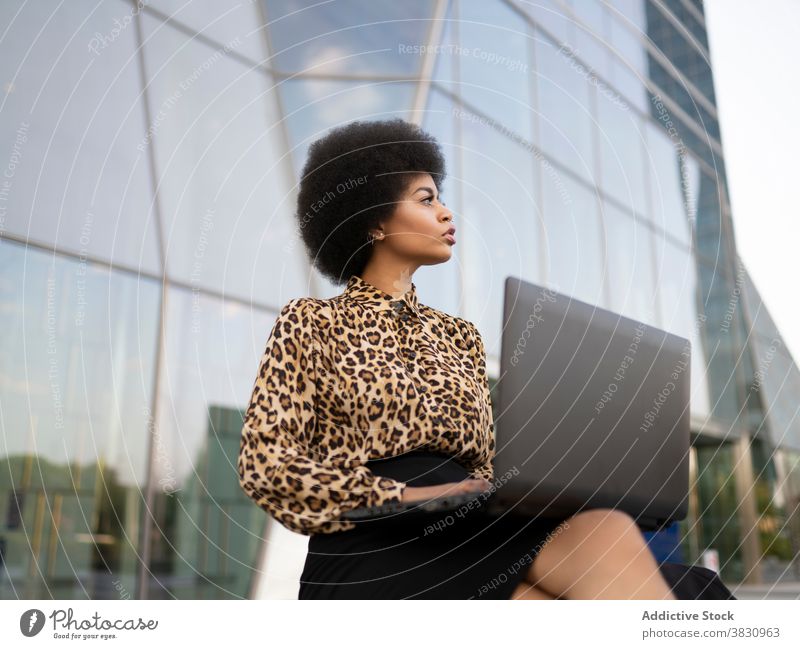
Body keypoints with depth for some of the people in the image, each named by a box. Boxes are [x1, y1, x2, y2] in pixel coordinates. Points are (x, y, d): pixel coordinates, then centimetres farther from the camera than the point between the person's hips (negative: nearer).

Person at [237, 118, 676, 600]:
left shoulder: (459, 335, 21)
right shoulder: (311, 323, 7)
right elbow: (265, 466, -2)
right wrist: (404, 496, -15)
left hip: (466, 536, 5)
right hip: (371, 550, -4)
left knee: (607, 530, -29)